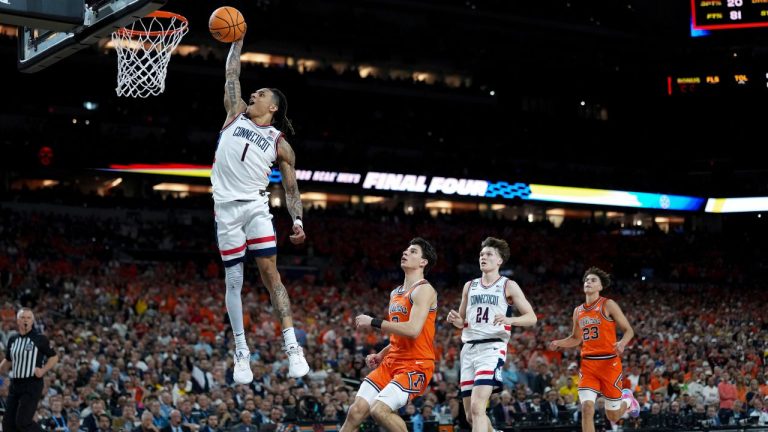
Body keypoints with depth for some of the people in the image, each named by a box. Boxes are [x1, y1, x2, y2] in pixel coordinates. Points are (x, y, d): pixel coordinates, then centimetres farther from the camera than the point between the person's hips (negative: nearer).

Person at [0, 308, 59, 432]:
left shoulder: (40, 338, -5)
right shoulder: (12, 339, 11)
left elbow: (54, 357, 1)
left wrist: (43, 370, -13)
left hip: (32, 385, -6)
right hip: (15, 384, 6)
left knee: (23, 422, -14)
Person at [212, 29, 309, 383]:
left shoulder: (280, 144, 9)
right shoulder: (236, 116, 15)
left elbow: (291, 188, 8)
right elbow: (232, 75, 17)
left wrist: (297, 220, -6)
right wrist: (237, 41, 20)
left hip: (255, 206, -2)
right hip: (226, 208, 2)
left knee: (270, 273, -9)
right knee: (234, 280, 3)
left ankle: (292, 347, -11)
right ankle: (241, 353, 8)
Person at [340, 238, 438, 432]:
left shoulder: (424, 290, -9)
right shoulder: (395, 293, 18)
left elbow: (413, 330, -24)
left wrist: (374, 322, -17)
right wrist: (381, 355, 12)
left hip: (416, 366, -8)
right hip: (391, 363, 8)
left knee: (379, 410, -24)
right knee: (357, 410, -4)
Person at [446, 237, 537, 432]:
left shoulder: (508, 286, 3)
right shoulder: (469, 286, 17)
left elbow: (531, 318, 0)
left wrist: (508, 320, -19)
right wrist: (455, 320, 0)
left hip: (492, 348, -6)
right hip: (469, 349, 6)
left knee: (477, 407, -22)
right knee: (470, 415, 8)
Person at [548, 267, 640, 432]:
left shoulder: (608, 305, -4)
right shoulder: (578, 311, 12)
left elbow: (629, 330, -3)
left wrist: (622, 343, -24)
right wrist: (558, 343, 6)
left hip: (609, 362, -4)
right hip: (588, 364, 4)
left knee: (613, 416, 5)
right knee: (586, 407, -14)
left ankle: (627, 399, 40)